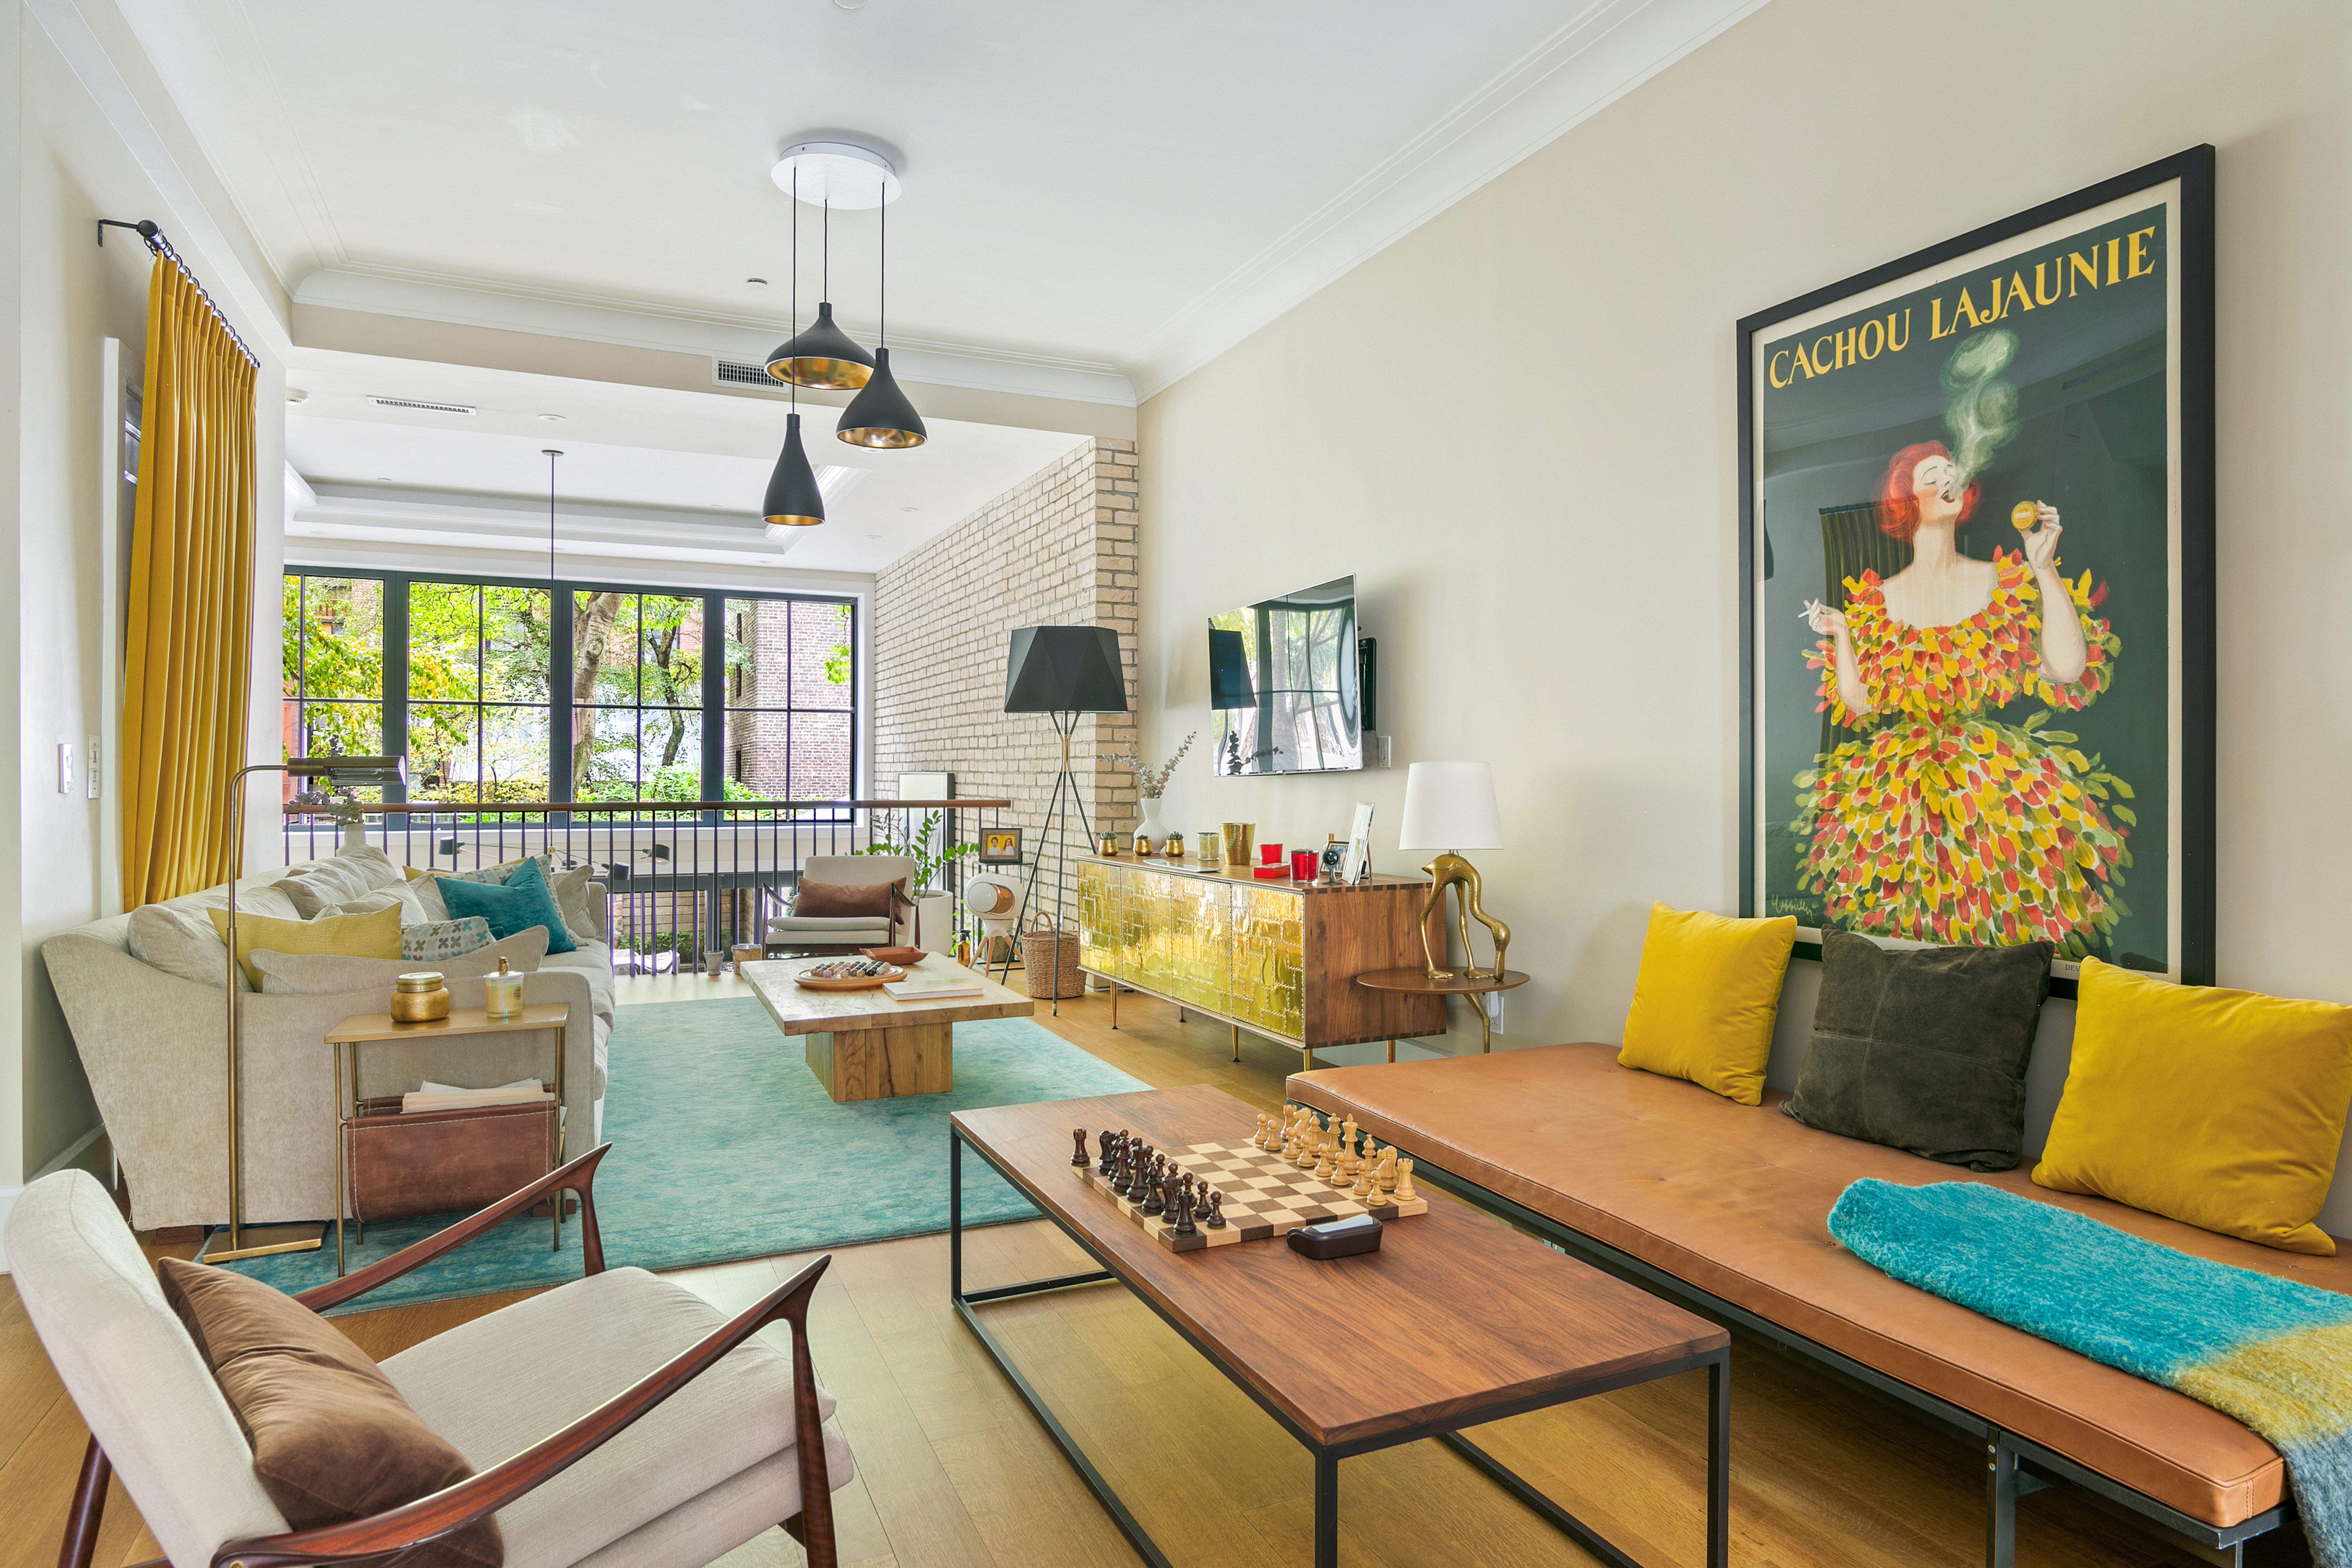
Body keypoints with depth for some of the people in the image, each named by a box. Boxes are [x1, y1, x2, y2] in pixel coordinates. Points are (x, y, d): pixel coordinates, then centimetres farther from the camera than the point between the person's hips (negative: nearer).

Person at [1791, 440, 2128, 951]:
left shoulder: (2004, 582, 6)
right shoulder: (1877, 600, 8)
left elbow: (2068, 667, -9)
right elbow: (1861, 705, 4)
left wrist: (2045, 568, -6)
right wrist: (1841, 636, -5)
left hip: (1995, 775, 0)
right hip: (1901, 787, 0)